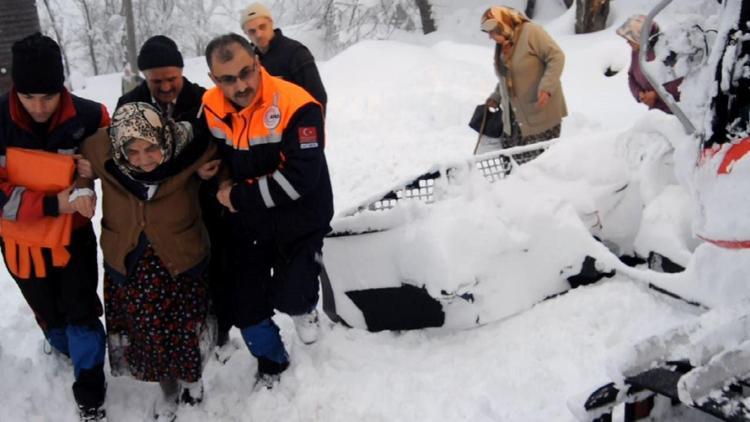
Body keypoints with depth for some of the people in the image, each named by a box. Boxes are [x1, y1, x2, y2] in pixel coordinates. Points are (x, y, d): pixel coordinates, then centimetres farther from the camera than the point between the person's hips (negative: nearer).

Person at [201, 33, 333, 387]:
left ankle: (303, 306, 27)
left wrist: (239, 196, -24)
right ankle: (271, 363, 39)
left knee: (288, 297, -13)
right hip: (246, 225, 5)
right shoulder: (211, 107, -9)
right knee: (246, 305, 11)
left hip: (299, 222, -4)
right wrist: (221, 183, -7)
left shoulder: (296, 106, -27)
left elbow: (300, 178, -31)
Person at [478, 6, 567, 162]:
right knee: (514, 157, 6)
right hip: (515, 116, 8)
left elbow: (556, 57, -18)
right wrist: (496, 97, 15)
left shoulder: (531, 32, -14)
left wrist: (546, 87, -27)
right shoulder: (501, 46, 12)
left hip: (541, 113, -8)